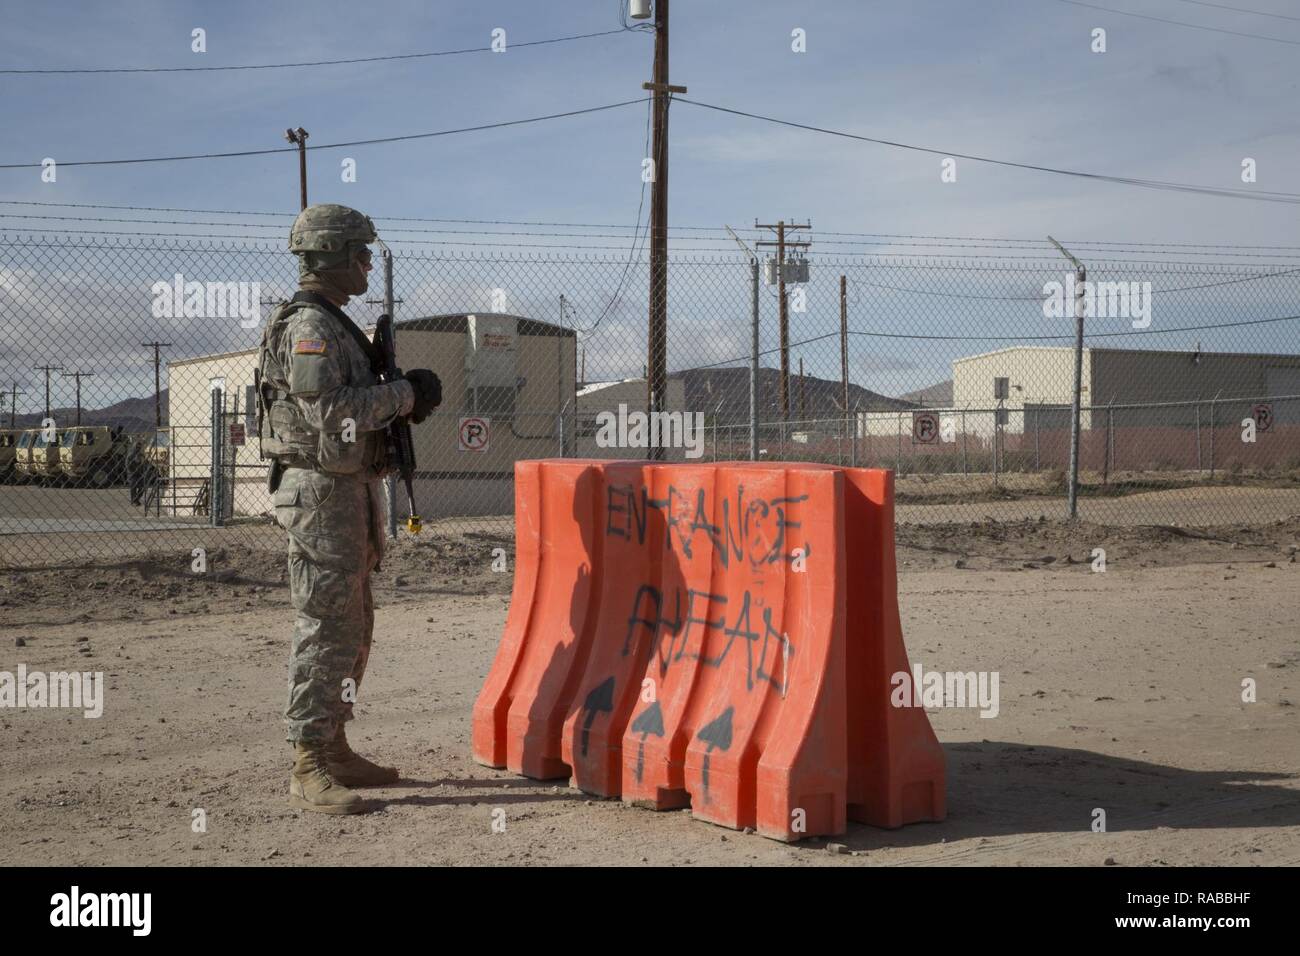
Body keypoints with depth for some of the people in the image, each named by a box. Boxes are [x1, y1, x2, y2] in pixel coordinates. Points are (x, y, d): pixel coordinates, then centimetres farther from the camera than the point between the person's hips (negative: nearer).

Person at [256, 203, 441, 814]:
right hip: (320, 492, -11)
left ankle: (333, 748, 23)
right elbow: (330, 409, -25)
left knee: (352, 628, 15)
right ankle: (308, 771, -7)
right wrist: (404, 394, -16)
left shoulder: (334, 325, 18)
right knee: (325, 630, -10)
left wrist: (403, 397, 8)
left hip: (348, 492, 11)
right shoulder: (307, 326, -15)